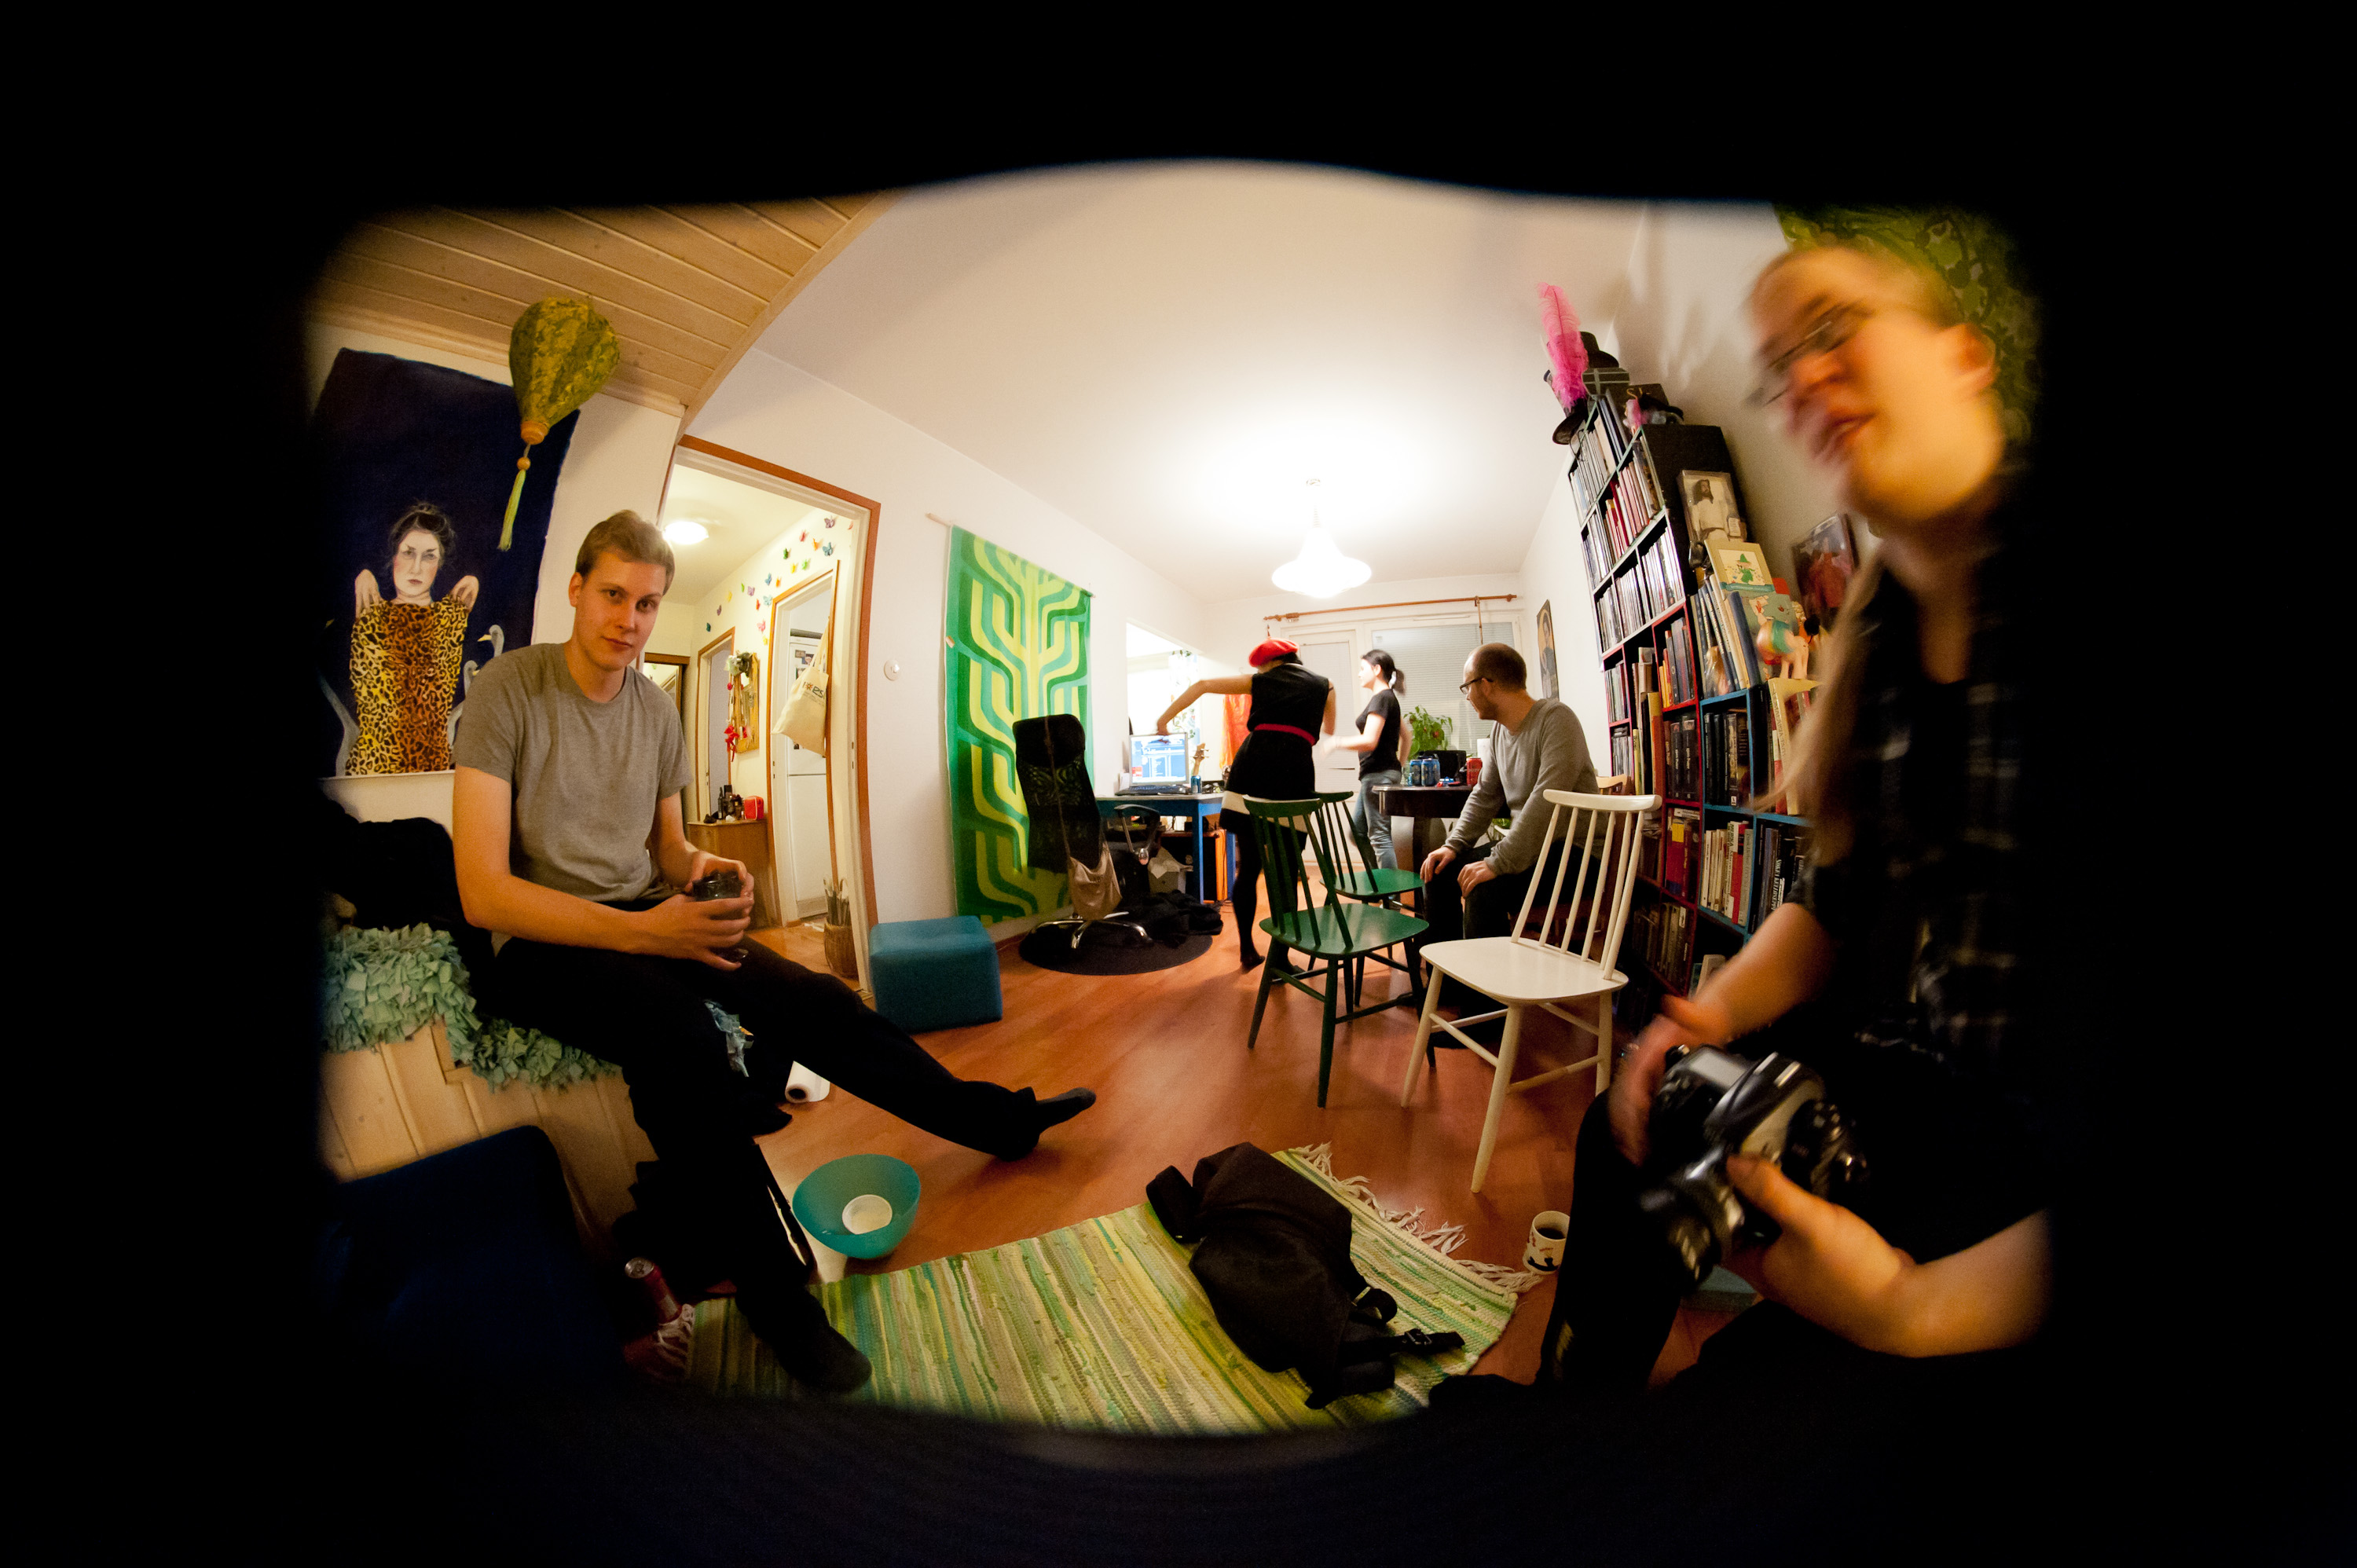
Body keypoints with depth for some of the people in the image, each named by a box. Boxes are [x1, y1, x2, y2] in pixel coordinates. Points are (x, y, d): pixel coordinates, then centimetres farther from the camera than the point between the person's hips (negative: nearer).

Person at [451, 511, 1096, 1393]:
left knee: (813, 1003, -15)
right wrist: (643, 932, -30)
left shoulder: (656, 709, 7)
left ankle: (999, 1120, 0)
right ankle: (775, 1300, -21)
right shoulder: (508, 690, -10)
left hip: (646, 922, 5)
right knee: (676, 1031, -36)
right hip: (540, 943, -5)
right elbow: (483, 891, -18)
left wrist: (700, 868, -8)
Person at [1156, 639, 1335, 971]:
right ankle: (1278, 959, 6)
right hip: (1294, 772, 0)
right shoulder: (1324, 685, 21)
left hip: (1252, 766, 1)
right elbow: (1328, 730, 38)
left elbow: (1201, 686, 16)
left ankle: (1247, 949, 18)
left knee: (1246, 867, 9)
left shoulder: (1260, 682, 20)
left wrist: (1164, 719, 23)